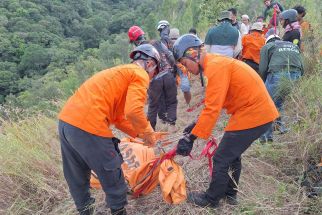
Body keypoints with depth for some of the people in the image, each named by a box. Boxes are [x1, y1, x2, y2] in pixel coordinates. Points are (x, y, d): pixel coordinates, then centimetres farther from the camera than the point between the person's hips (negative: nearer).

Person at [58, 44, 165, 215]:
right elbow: (133, 111, -17)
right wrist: (148, 133, 0)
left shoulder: (121, 72, 27)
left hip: (66, 121, 9)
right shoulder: (140, 74, 0)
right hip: (88, 127, -9)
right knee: (112, 177, 12)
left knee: (77, 179, 24)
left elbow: (118, 118, 25)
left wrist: (141, 135, 24)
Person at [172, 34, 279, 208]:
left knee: (221, 159, 1)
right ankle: (230, 193, 38)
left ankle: (211, 199, 20)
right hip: (260, 110, 10)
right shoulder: (216, 63, 10)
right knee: (232, 154, 22)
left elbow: (213, 108, -26)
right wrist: (198, 124, 9)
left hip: (252, 114, -10)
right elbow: (214, 103, 12)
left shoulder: (215, 67, -20)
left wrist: (191, 137, -22)